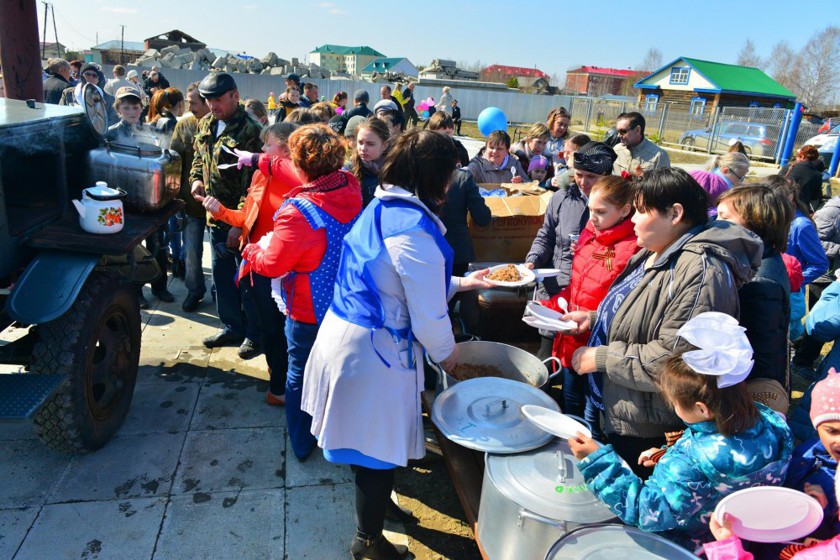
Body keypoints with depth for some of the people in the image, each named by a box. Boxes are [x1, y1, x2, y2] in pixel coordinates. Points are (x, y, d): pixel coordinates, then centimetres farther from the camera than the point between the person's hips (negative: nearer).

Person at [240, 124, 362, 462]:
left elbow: (271, 265, -19)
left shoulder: (296, 214, -31)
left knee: (299, 375, 17)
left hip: (308, 312, -6)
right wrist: (265, 162, 19)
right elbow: (315, 180, 9)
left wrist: (250, 250, 4)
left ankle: (301, 445, 34)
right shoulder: (350, 188, -11)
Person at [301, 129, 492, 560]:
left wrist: (459, 283, 21)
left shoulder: (380, 208, 4)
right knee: (379, 448, 12)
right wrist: (447, 354, 0)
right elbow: (428, 318, -20)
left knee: (368, 439, 28)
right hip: (374, 350, -9)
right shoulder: (415, 231, -25)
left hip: (344, 331, 9)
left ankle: (374, 502, 53)